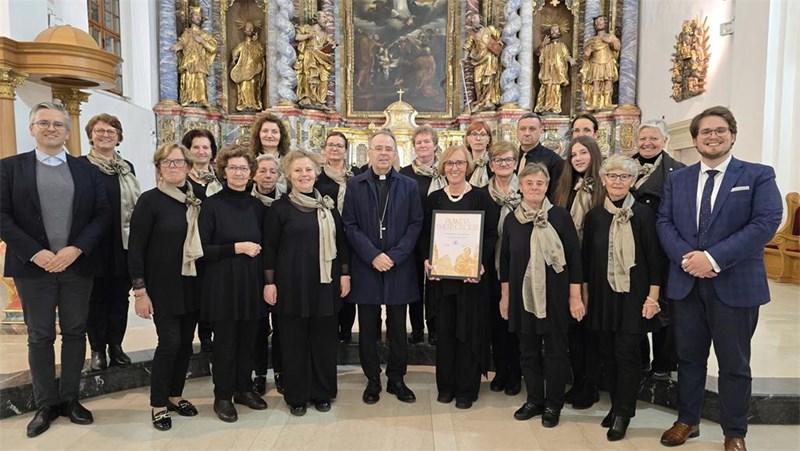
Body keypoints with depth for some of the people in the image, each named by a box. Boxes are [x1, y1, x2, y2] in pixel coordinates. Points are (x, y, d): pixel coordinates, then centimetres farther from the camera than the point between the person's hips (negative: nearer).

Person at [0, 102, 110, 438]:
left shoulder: (86, 169, 8)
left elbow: (102, 214, 1)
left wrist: (75, 249, -12)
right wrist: (36, 253, -14)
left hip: (77, 265, 2)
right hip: (34, 266, -1)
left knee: (75, 333, 9)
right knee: (40, 337, 7)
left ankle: (70, 399, 22)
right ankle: (46, 404, 19)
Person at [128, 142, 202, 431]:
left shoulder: (197, 200, 4)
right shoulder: (150, 200, -9)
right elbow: (135, 248, -10)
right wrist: (140, 291, -13)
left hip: (192, 284, 5)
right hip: (163, 285, -5)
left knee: (186, 342, 11)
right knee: (169, 342, -4)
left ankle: (175, 395, 29)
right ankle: (158, 404, 15)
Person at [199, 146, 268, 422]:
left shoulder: (257, 206, 8)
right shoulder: (212, 205, -5)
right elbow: (202, 249, -10)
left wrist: (262, 266, 2)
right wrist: (237, 248, -16)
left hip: (252, 283, 4)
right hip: (223, 285, -4)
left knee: (248, 340, 12)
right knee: (225, 342, 5)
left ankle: (243, 389, 30)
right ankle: (223, 397, 21)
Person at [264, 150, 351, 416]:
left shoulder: (328, 205, 7)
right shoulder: (279, 208, -2)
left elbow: (341, 242, 10)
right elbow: (269, 248, -1)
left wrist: (345, 274, 5)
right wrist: (269, 283, -5)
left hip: (325, 283, 3)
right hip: (292, 284, -2)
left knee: (324, 339, 9)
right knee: (294, 340, 6)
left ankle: (322, 392, 25)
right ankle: (296, 396, 21)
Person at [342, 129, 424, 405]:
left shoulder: (409, 186, 5)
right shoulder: (355, 185, 2)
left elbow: (416, 224, 0)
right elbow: (350, 225, -3)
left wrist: (394, 256, -11)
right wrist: (373, 255, -12)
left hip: (399, 267, 1)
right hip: (365, 266, 0)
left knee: (398, 327, 9)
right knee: (368, 328, 8)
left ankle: (396, 379, 25)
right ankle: (372, 380, 23)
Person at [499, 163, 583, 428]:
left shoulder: (559, 215, -7)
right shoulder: (512, 219, 3)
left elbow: (574, 256, -6)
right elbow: (505, 260, 9)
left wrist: (575, 296, -7)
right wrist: (505, 296, 9)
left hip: (555, 295, -3)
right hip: (523, 295, 3)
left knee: (555, 351, 7)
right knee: (528, 351, 12)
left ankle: (553, 405, 23)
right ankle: (534, 400, 29)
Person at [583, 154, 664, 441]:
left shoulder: (643, 214, -4)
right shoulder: (594, 216, 5)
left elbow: (654, 257, -3)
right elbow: (587, 258, 9)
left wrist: (653, 296, -6)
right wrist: (585, 293, 7)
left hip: (633, 295, -3)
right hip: (602, 295, 3)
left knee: (626, 353, -2)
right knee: (607, 353, 9)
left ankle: (623, 413, 12)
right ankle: (617, 404, 26)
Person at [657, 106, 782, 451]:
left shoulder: (759, 175, -1)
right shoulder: (677, 179, 10)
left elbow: (767, 222, -14)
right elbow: (664, 223, 2)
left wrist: (714, 257, -21)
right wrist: (686, 257, -16)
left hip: (735, 284, -3)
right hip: (685, 283, 3)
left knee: (734, 364, 9)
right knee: (689, 357, 15)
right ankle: (687, 420, 31)